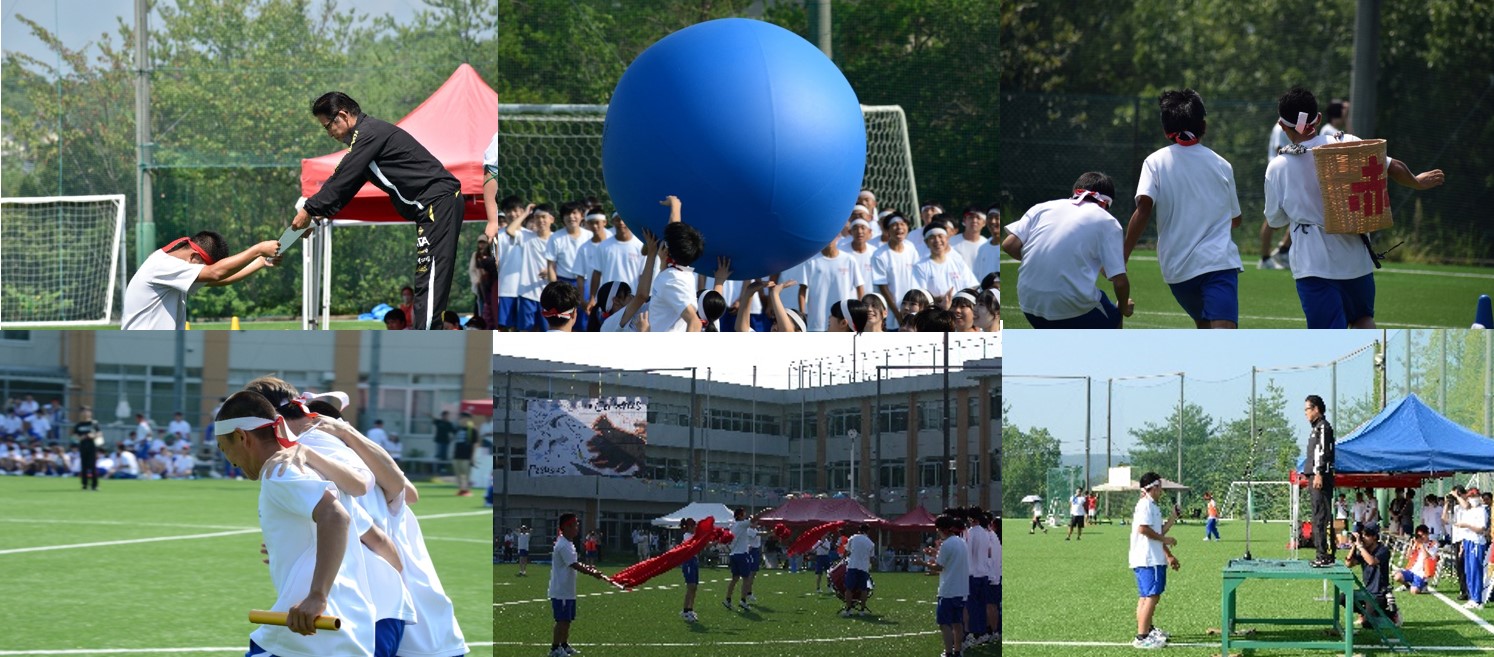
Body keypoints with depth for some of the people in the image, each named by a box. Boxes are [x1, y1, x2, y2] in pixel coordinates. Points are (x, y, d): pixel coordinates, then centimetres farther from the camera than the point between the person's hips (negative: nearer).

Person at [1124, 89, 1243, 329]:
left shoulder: (1156, 162, 4)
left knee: (1204, 326, 26)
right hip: (1220, 261, -1)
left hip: (1178, 268, 1)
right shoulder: (1221, 165, 12)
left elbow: (1144, 208, -12)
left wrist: (1122, 257, -10)